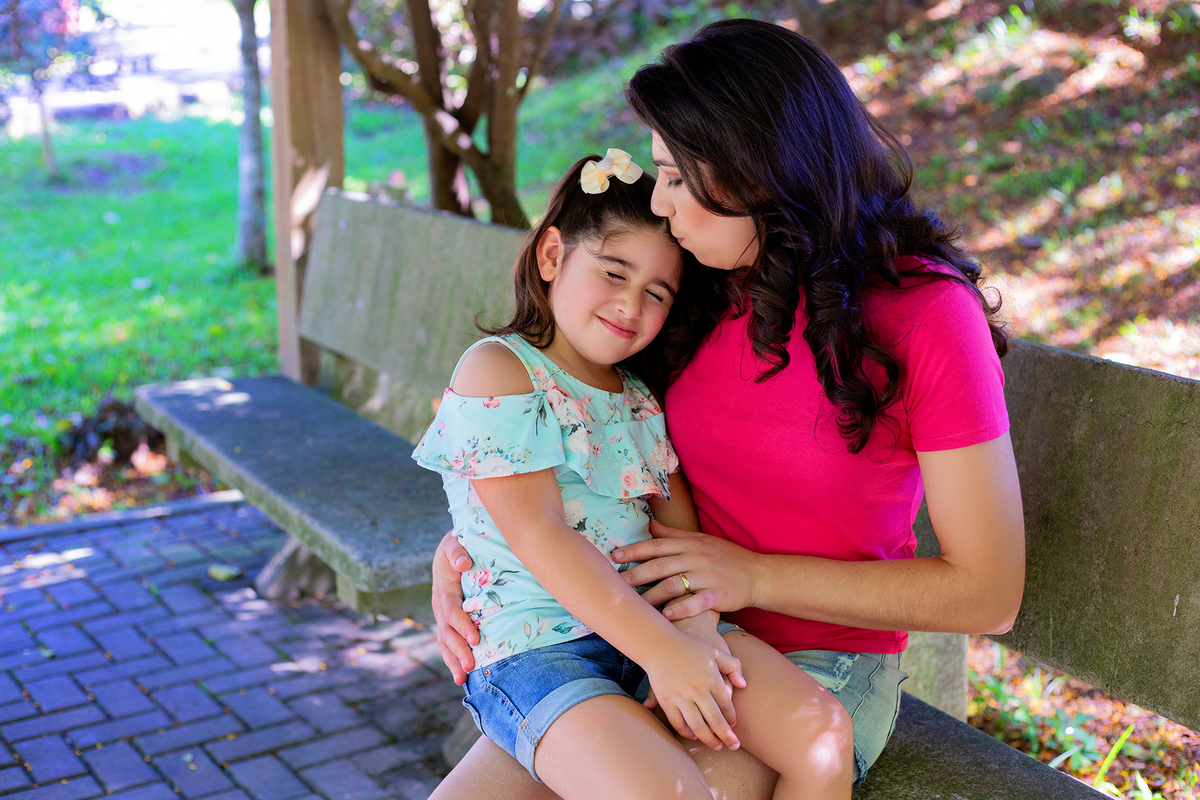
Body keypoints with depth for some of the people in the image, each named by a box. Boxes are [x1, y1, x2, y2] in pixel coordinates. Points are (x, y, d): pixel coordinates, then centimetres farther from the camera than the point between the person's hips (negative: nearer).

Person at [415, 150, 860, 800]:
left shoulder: (642, 398, 18)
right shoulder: (496, 369, -4)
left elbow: (682, 526, 10)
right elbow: (538, 532, -14)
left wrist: (696, 627, -12)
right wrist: (663, 650, -19)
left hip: (653, 625, 6)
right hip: (532, 649, -6)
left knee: (821, 731, -13)